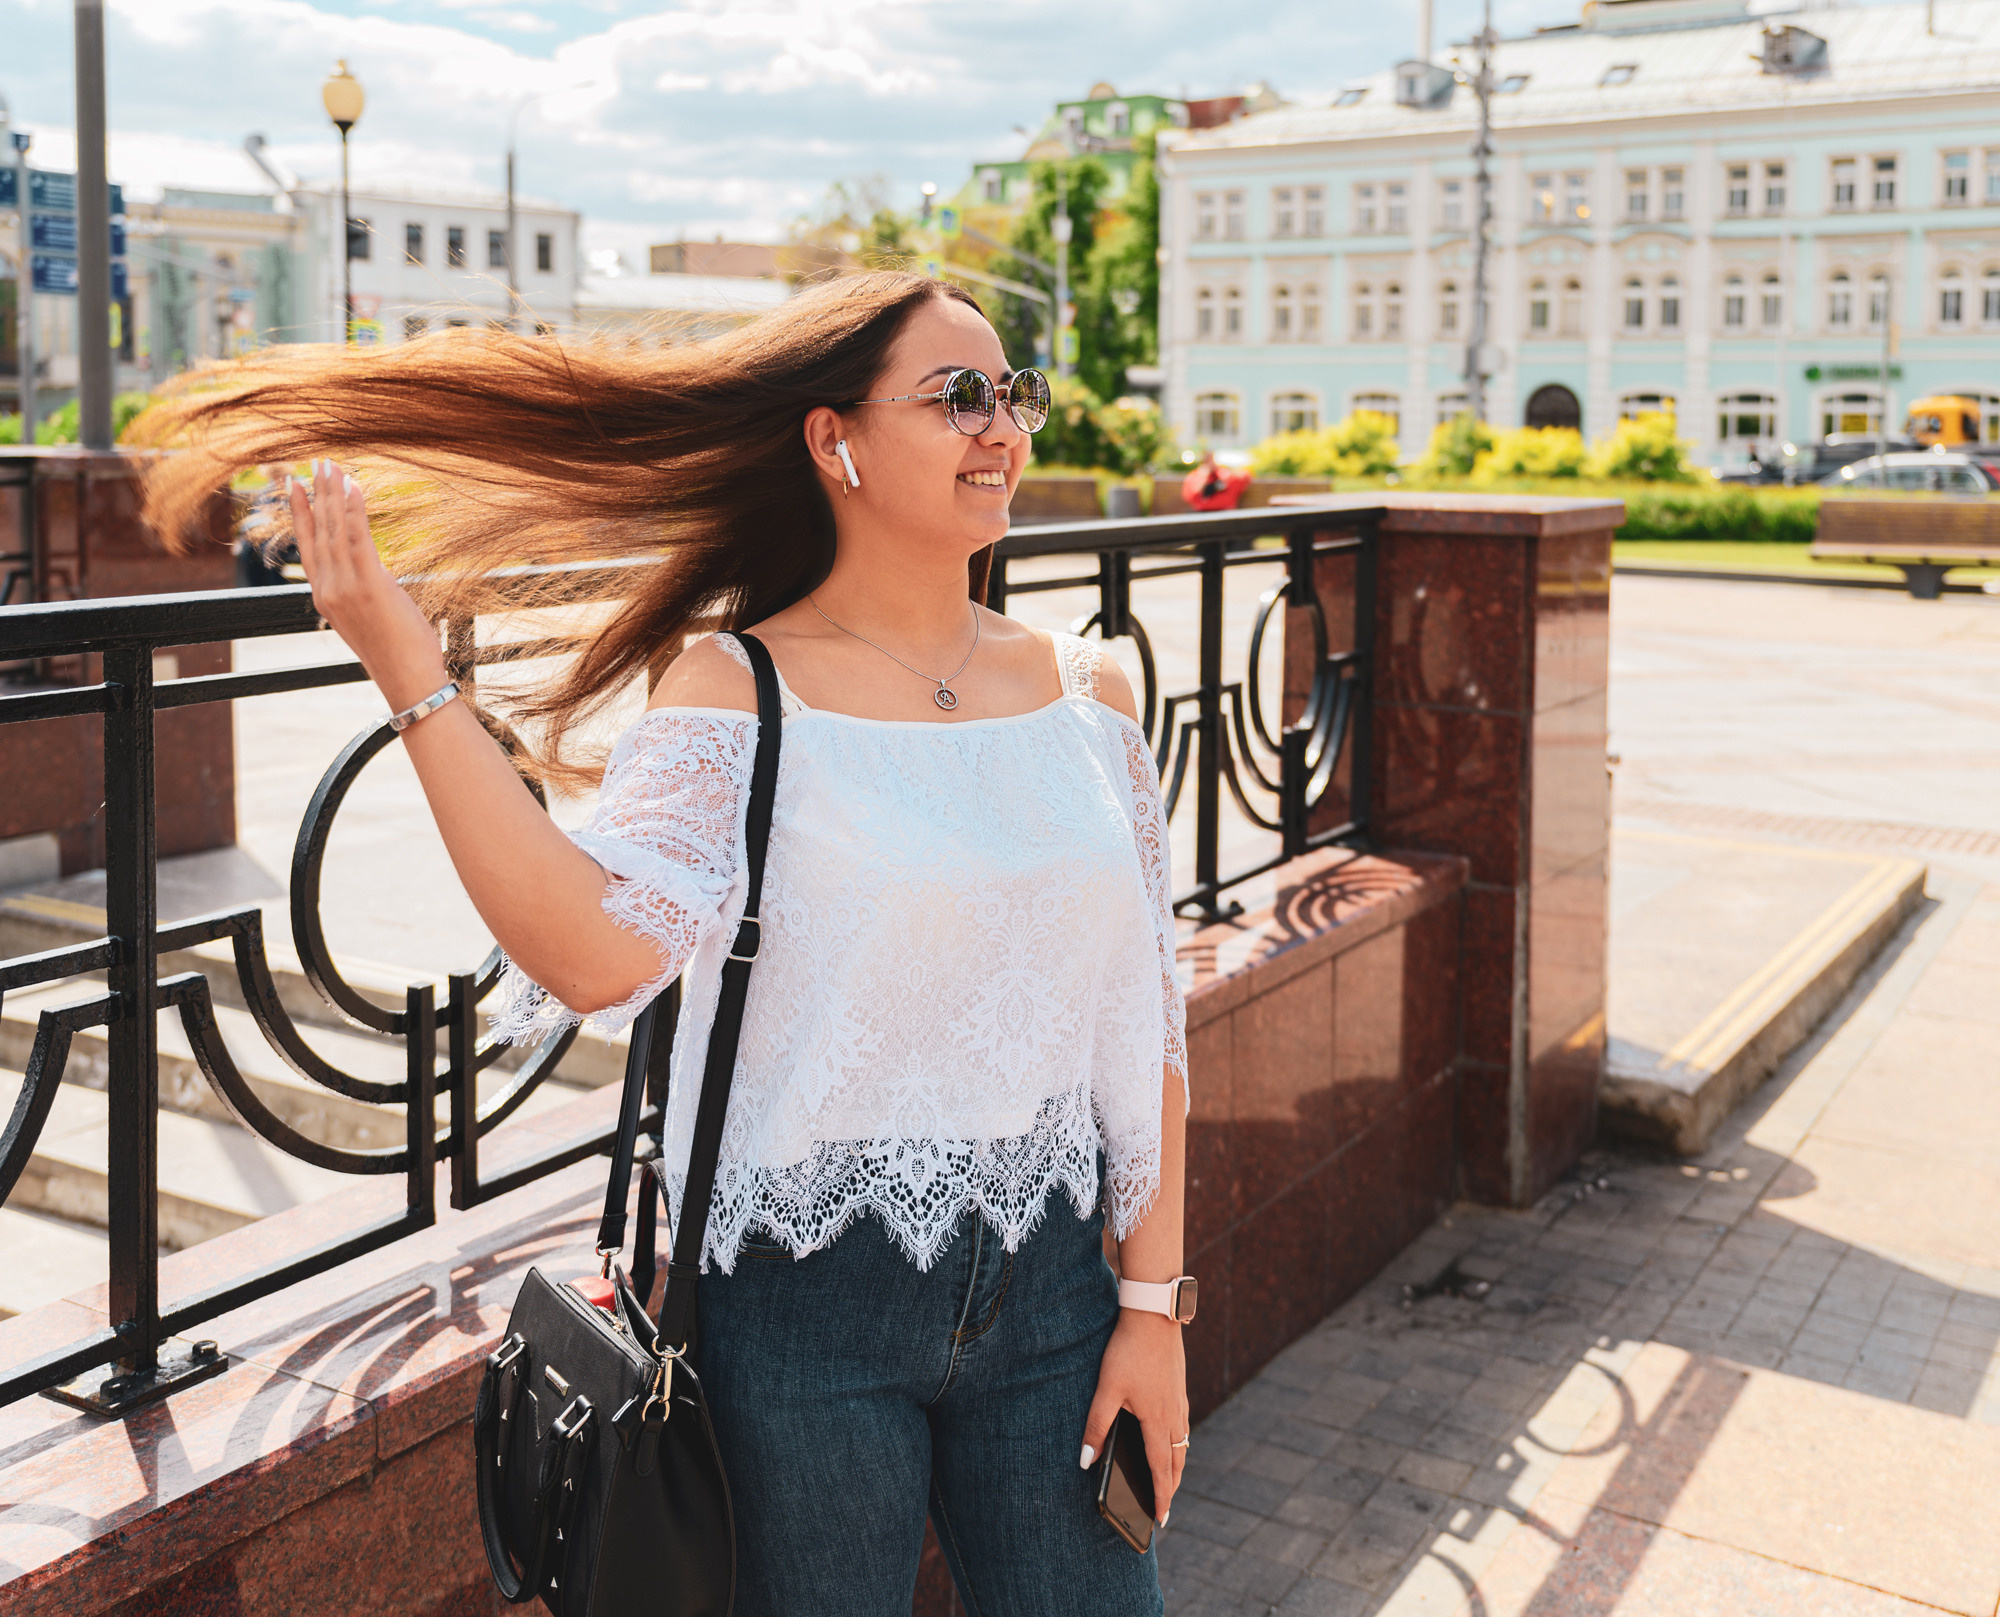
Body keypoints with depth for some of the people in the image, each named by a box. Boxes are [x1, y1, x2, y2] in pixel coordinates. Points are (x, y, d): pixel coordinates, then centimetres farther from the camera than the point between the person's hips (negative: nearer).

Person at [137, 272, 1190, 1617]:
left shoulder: (1084, 696, 3)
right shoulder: (734, 695, -8)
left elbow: (1146, 1026, 4)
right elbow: (597, 953, -25)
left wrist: (1152, 1301, 2)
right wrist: (415, 681, -26)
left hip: (1050, 1294, 4)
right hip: (809, 1310, -3)